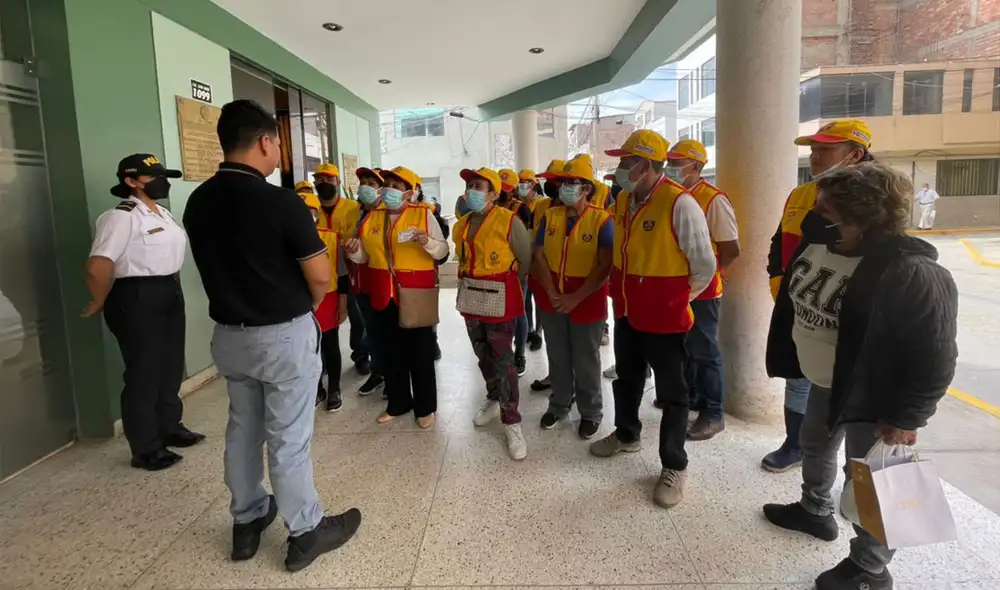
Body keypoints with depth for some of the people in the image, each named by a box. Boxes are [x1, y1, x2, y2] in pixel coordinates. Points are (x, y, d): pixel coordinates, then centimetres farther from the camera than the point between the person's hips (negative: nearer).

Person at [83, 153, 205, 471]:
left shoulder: (163, 213, 12)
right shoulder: (121, 216, -17)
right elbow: (98, 267, -23)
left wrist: (171, 286, 15)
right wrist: (99, 304, -10)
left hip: (170, 295, 9)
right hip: (137, 300, -9)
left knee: (171, 366, 18)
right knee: (143, 373, 1)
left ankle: (170, 427, 35)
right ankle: (146, 449, 13)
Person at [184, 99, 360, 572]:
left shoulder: (197, 203, 0)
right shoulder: (281, 203, -20)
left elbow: (217, 267, 9)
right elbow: (319, 276, -15)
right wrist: (306, 307, 4)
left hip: (228, 334, 6)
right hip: (284, 335, -6)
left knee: (242, 430, 19)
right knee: (288, 439, 4)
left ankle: (247, 522, 34)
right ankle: (306, 533, 20)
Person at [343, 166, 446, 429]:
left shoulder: (424, 214, -5)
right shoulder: (371, 217, 8)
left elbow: (443, 251, -7)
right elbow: (365, 255, 14)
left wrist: (428, 242, -27)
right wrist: (354, 251, -8)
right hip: (384, 293, 5)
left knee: (420, 351, 6)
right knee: (392, 351, 16)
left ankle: (425, 407, 21)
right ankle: (398, 403, 32)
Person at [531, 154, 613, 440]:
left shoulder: (602, 219, -11)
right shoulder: (549, 216, 2)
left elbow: (605, 266, -15)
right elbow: (539, 257, 1)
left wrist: (576, 298, -18)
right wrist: (552, 293, -10)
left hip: (586, 301, -4)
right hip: (552, 300, 4)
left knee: (586, 361, 9)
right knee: (557, 358, 16)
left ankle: (590, 413, 27)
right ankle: (559, 405, 34)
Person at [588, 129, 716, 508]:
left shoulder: (680, 204, -20)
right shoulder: (623, 201, 3)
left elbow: (704, 266, -13)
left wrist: (677, 298, -1)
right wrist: (622, 292, 15)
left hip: (664, 318, -7)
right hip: (626, 312, 7)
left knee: (671, 393, 7)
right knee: (626, 380, 23)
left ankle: (674, 467, 21)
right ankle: (626, 435, 46)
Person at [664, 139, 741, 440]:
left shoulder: (713, 199, -16)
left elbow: (731, 250, -16)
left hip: (700, 290, -7)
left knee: (704, 352, 2)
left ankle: (713, 414, 13)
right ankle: (689, 395, 37)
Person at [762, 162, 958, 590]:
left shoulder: (912, 274, -29)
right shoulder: (817, 242, -5)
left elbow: (934, 358, -24)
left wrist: (906, 417, -20)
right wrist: (789, 359, 16)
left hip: (871, 397, -8)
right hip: (823, 383, 8)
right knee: (815, 448, 27)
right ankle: (815, 511, 53)